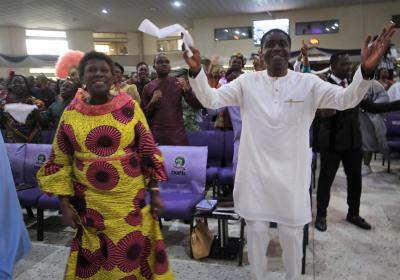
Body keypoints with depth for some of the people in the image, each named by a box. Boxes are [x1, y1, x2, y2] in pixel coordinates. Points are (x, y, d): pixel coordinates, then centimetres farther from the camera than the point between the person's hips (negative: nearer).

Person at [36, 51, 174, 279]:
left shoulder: (130, 108, -5)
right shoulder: (71, 113, -1)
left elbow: (148, 152, -1)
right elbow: (60, 162, 3)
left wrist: (155, 192, -2)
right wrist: (65, 204, 0)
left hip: (130, 199, -1)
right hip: (89, 201, 1)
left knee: (134, 252, 9)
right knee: (93, 255, 14)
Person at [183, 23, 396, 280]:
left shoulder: (308, 83, -3)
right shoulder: (247, 82, -2)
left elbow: (347, 99, -13)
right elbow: (210, 100, -8)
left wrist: (366, 70, -33)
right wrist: (196, 71, -26)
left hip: (291, 174, 0)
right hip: (255, 172, 0)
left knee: (292, 235, 15)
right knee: (256, 231, 14)